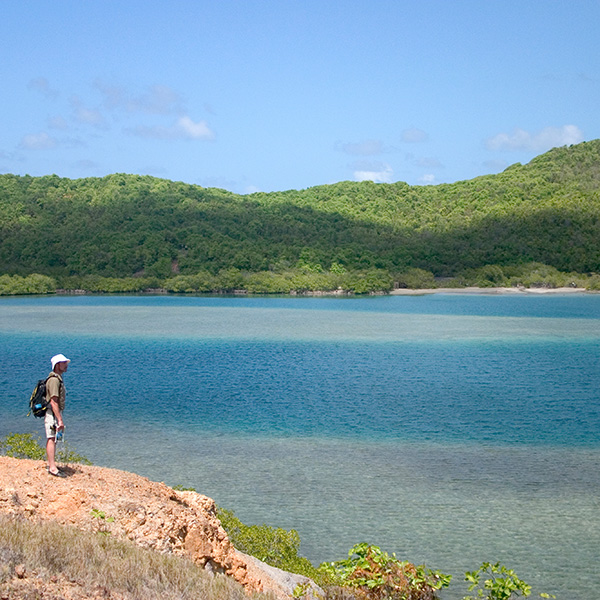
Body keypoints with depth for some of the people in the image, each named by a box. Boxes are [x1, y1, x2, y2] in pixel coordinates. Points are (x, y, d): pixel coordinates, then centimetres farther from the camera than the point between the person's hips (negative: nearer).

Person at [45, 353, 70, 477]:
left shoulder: (58, 379, 16)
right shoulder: (54, 380, -17)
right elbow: (54, 402, -22)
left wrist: (59, 418, 23)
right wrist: (60, 420, -24)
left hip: (56, 413, 10)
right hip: (53, 414, -10)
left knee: (52, 439, 14)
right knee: (52, 439, -10)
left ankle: (51, 465, 21)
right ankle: (52, 468, -12)